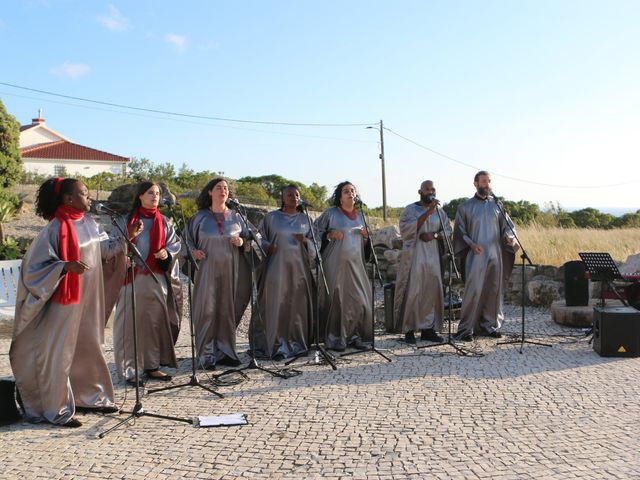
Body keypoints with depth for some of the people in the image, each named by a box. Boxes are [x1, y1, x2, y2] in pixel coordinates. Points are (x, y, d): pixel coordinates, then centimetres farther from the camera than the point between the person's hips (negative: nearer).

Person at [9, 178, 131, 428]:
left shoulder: (89, 224, 5)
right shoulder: (55, 229, -17)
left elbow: (102, 249, 20)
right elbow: (35, 265, -16)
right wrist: (66, 266, -29)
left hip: (89, 300, 7)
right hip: (64, 301, -7)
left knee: (89, 348, 15)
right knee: (59, 353, 1)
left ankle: (90, 397, 31)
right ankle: (57, 410, 13)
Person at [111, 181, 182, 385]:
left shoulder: (163, 222, 14)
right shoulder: (125, 220, 4)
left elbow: (175, 242, 11)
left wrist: (167, 253, -9)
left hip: (157, 279, 4)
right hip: (132, 278, -3)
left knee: (156, 322, 6)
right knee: (131, 323, -3)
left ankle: (152, 366, 16)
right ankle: (128, 370, 4)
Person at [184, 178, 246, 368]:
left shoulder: (235, 217, 9)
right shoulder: (200, 217, 5)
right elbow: (187, 237, 11)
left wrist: (241, 242, -6)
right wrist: (194, 250, -7)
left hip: (229, 270, 2)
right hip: (207, 269, -2)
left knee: (227, 310, 4)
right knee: (207, 309, -4)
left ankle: (224, 351, 15)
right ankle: (206, 355, 3)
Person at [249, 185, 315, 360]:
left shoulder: (305, 219, 12)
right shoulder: (271, 217, 5)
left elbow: (313, 243, 14)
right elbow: (262, 239, 6)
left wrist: (305, 241, -7)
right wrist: (269, 247, -14)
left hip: (299, 268, 3)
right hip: (277, 268, -2)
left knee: (297, 306, 2)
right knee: (275, 305, -6)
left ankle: (296, 343, 11)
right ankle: (275, 345, 0)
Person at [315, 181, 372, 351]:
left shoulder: (359, 215, 16)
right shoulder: (331, 213, 0)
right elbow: (315, 231, 0)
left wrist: (365, 236, 2)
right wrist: (329, 235, -15)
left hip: (356, 264, 5)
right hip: (336, 263, -5)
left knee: (358, 299, 2)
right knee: (336, 299, -5)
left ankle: (353, 336, 14)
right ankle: (335, 339, 4)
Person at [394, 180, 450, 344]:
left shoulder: (439, 212, 15)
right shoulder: (410, 209, 1)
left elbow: (448, 231, 9)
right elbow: (406, 229, -15)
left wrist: (434, 235, -12)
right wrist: (427, 213, -22)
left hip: (433, 257, 4)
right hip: (414, 256, -4)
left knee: (432, 292, 2)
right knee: (412, 292, -6)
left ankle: (428, 328, 10)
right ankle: (409, 329, 1)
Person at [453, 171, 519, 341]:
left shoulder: (497, 205, 11)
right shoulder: (465, 207, 3)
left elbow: (506, 225, 9)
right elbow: (460, 231, 1)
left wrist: (510, 237, -12)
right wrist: (471, 244, -15)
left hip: (495, 255, 4)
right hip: (475, 256, -3)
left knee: (494, 291, 6)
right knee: (473, 291, -9)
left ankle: (488, 325, 18)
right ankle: (466, 329, -2)